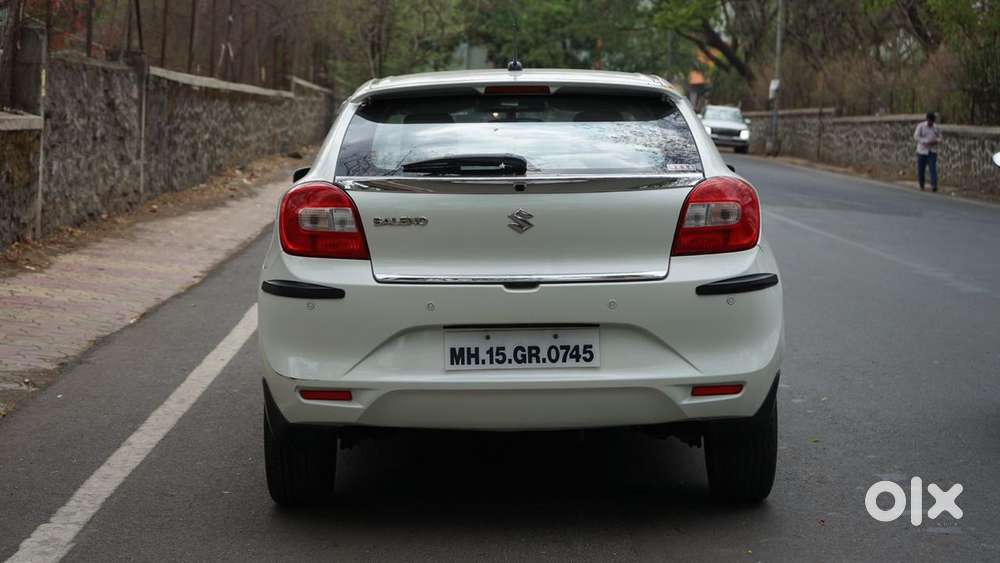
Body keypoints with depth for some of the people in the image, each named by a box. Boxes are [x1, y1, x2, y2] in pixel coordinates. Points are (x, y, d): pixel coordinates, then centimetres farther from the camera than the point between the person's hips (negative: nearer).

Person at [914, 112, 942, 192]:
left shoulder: (936, 128, 7)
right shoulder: (920, 126, -3)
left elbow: (940, 139, 11)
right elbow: (916, 137, -10)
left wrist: (936, 141, -13)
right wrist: (927, 142, -20)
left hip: (932, 152, 1)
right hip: (922, 151, -1)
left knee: (933, 168, -13)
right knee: (921, 170, 3)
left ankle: (934, 186, -19)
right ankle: (921, 186, 23)